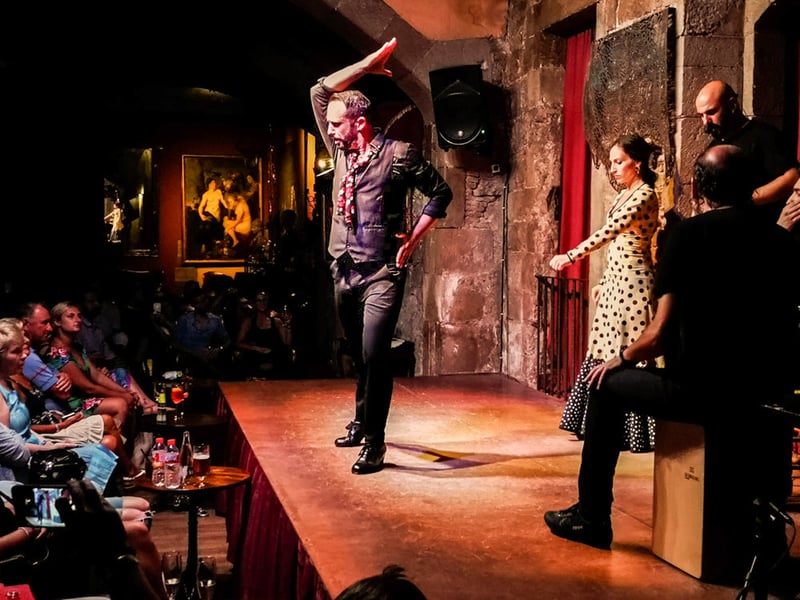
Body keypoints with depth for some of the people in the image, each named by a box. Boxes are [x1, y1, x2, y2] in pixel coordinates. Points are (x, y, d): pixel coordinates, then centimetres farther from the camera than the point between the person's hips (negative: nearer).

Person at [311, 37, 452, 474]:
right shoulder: (340, 152, 8)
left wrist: (414, 237, -3)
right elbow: (320, 91, 10)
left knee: (374, 354, -14)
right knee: (359, 354, 18)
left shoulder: (398, 155, -8)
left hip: (382, 274, -6)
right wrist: (367, 65, 9)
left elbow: (441, 192, 1)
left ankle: (374, 442, -6)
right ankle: (361, 423, 33)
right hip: (344, 271, 6)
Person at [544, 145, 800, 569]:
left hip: (703, 392, -5)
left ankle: (591, 518, 23)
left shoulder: (690, 233, -7)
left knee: (606, 386, 19)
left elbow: (661, 332, -10)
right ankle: (761, 523, 50)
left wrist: (621, 359, 10)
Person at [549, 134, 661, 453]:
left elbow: (609, 232, -27)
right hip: (615, 282, 10)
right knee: (606, 355, 12)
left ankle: (636, 434, 2)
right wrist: (603, 282, 22)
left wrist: (571, 256, -32)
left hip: (633, 284, -10)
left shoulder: (644, 196, -14)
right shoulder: (624, 194, 15)